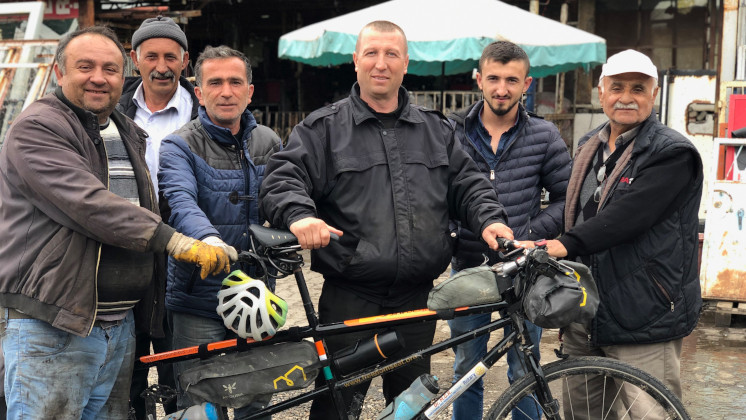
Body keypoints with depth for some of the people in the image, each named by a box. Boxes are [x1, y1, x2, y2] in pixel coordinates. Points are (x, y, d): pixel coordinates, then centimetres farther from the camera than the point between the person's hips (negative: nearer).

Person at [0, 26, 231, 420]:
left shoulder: (128, 136, 19)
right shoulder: (36, 128, -8)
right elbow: (89, 204, -22)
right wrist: (177, 242, -26)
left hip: (120, 327, 8)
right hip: (50, 330, -8)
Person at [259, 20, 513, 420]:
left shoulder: (436, 130, 14)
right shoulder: (323, 128, 2)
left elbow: (468, 184, 14)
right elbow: (283, 178, -9)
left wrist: (490, 220, -6)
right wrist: (299, 215, -30)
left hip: (416, 298, 4)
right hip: (349, 298, -3)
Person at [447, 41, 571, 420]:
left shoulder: (544, 136, -1)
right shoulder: (452, 133, 0)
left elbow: (566, 199, 1)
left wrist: (528, 234, -11)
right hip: (468, 269, 1)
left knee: (524, 373, 8)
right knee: (467, 372, 13)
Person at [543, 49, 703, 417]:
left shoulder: (673, 154, -9)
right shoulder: (590, 147, 16)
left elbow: (628, 215, -23)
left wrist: (566, 244, -28)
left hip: (645, 321, -7)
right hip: (585, 317, 7)